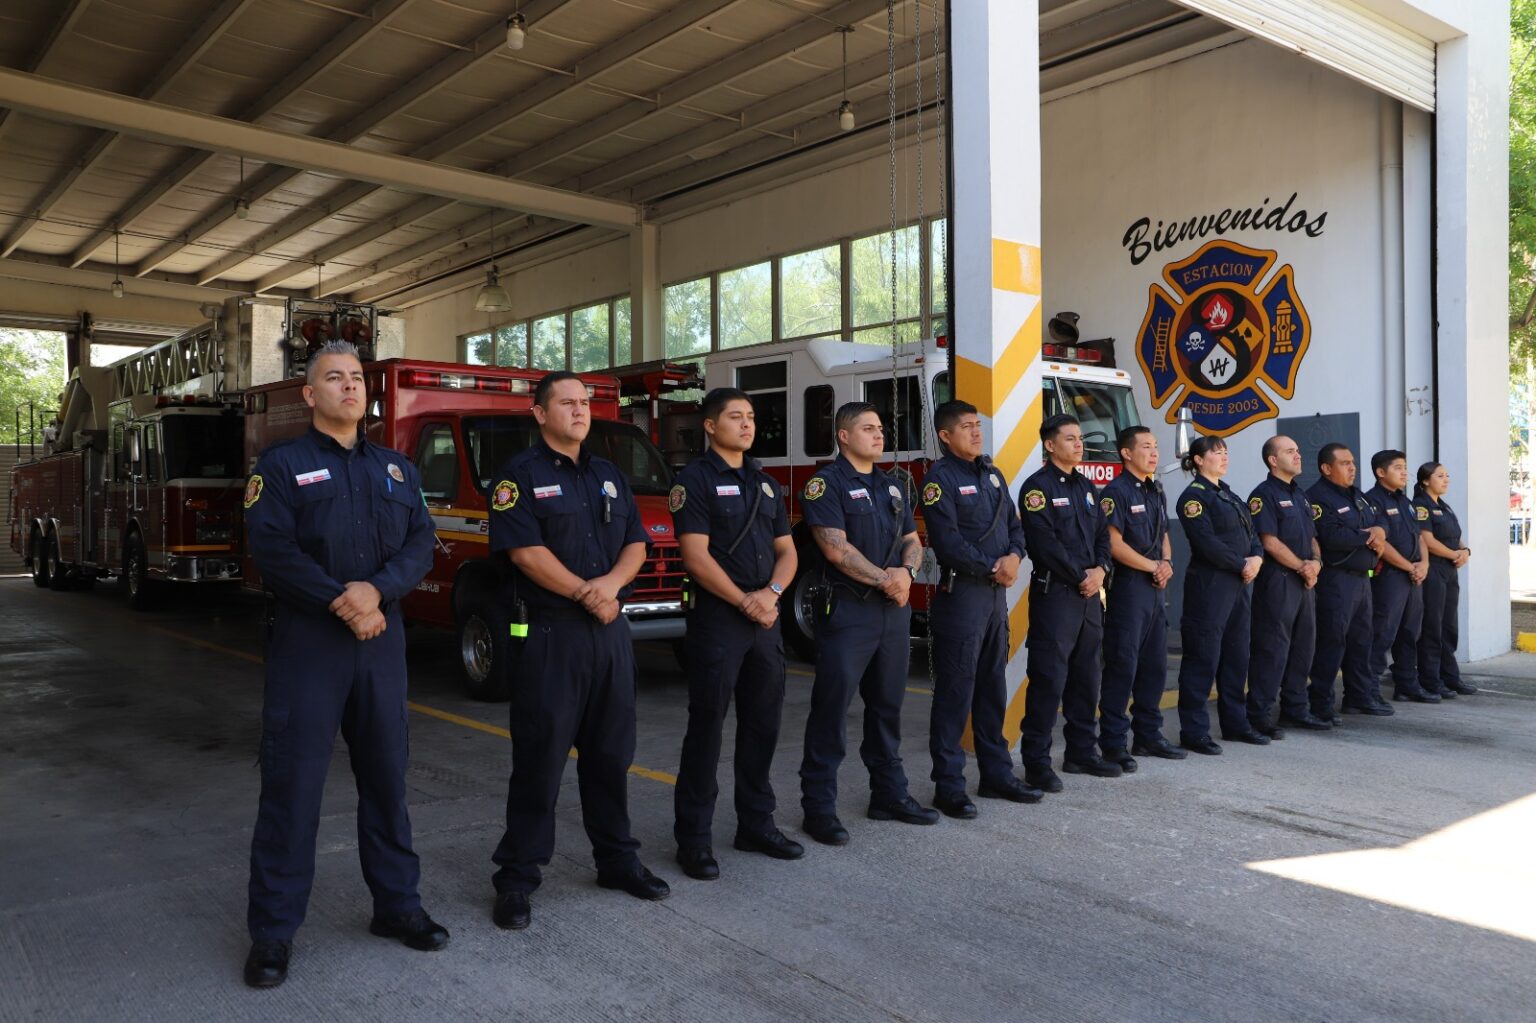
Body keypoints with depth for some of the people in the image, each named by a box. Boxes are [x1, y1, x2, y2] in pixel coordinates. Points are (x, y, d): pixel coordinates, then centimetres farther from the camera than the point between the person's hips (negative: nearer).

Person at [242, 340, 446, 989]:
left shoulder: (397, 468, 13)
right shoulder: (282, 465, 0)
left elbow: (420, 543, 2)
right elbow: (272, 548, -12)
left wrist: (377, 590, -16)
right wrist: (340, 601, -18)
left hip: (381, 640, 4)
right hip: (305, 641, -4)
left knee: (386, 775, 11)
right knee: (292, 782, 0)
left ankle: (396, 903, 24)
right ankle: (273, 930, 12)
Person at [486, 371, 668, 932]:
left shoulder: (610, 476, 15)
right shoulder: (521, 474, -4)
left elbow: (635, 543, 9)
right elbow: (526, 552, -14)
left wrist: (611, 582, -11)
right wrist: (587, 596, -13)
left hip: (611, 633, 6)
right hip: (549, 633, -5)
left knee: (610, 753, 13)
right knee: (539, 757, -1)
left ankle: (617, 859, 26)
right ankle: (517, 876, 10)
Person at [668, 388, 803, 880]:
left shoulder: (765, 483, 15)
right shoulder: (695, 480, -6)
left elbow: (786, 549, 12)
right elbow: (696, 556, -14)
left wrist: (772, 592, -7)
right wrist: (744, 602, -14)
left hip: (765, 618, 7)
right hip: (715, 618, -6)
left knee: (762, 724, 11)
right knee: (707, 726, -2)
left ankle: (756, 823, 24)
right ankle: (693, 837, 7)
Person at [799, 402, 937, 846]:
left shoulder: (893, 486, 16)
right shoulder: (826, 484, -7)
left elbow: (912, 540, 14)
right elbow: (836, 548, -17)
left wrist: (907, 571, -7)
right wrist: (884, 579, -14)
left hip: (894, 611, 7)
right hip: (846, 610, -7)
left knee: (887, 706, 14)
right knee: (831, 708, -4)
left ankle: (889, 793, 26)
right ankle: (819, 806, 3)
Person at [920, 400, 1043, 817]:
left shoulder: (992, 474, 15)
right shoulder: (940, 478, -9)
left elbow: (1014, 524, 14)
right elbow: (948, 541, -18)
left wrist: (1015, 556, -6)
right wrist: (993, 567, -13)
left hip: (996, 594, 8)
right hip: (960, 592, -8)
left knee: (993, 689, 14)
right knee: (955, 692, -3)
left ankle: (996, 774, 25)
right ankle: (948, 787, 4)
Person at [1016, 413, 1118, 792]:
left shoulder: (1086, 487, 17)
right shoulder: (1038, 486, -8)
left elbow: (1102, 534, 15)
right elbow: (1044, 542, -16)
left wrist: (1100, 569, -3)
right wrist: (1081, 575, -13)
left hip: (1089, 593, 8)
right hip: (1054, 593, -8)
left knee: (1086, 675, 12)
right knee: (1049, 677, -7)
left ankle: (1081, 752, 23)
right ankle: (1036, 761, -2)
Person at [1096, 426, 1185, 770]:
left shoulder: (1156, 491, 16)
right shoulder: (1116, 492, -10)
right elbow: (1114, 544, -17)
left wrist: (1167, 563, 2)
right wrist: (1154, 567, -10)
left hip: (1155, 588, 9)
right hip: (1128, 587, -8)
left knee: (1155, 664, 13)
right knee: (1122, 665, -6)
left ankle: (1148, 735, 24)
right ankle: (1113, 743, 0)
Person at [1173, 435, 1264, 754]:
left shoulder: (1228, 494, 18)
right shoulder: (1194, 496, -9)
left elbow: (1250, 532, 15)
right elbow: (1207, 543, -18)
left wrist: (1256, 557, -5)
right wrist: (1242, 565, -11)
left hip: (1237, 584, 9)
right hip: (1208, 584, -9)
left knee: (1237, 655, 13)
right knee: (1203, 657, -5)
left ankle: (1235, 723, 25)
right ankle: (1193, 731, 2)